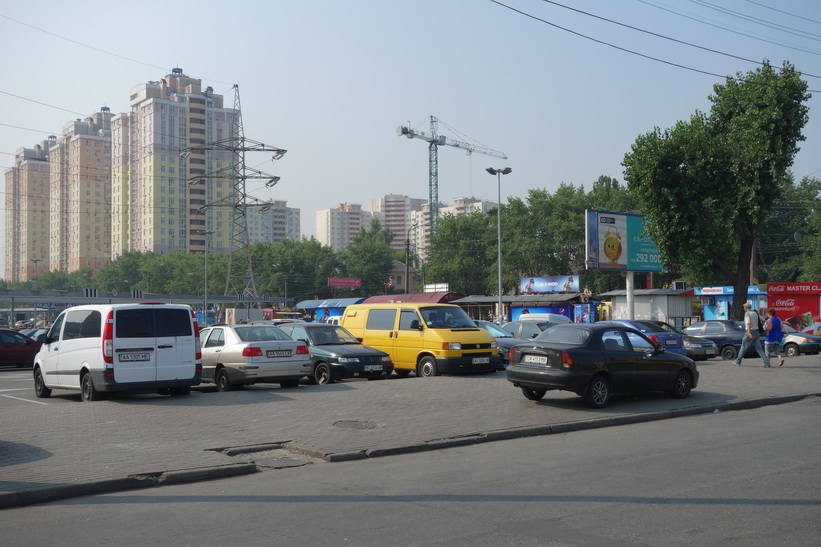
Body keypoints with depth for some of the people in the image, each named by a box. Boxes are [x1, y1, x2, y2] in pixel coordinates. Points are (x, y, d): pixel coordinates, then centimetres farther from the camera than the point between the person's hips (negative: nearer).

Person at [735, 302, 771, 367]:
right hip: (757, 332, 7)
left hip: (750, 333, -7)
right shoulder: (755, 313, 15)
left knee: (743, 347, 6)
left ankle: (738, 362, 16)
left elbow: (748, 323, -23)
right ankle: (766, 362, -10)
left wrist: (749, 332, -33)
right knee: (759, 349, 2)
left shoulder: (747, 313, -9)